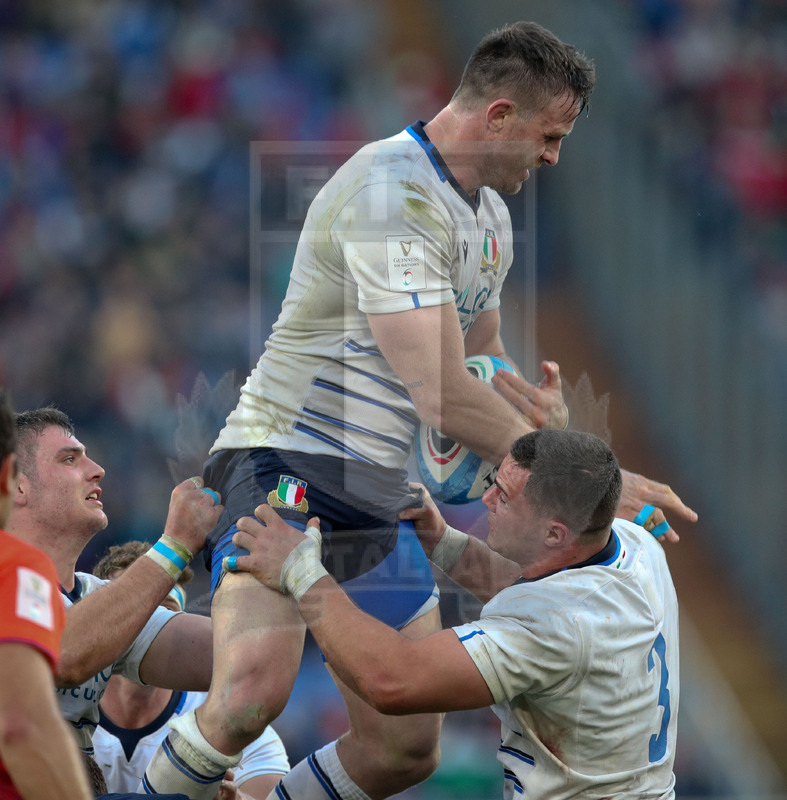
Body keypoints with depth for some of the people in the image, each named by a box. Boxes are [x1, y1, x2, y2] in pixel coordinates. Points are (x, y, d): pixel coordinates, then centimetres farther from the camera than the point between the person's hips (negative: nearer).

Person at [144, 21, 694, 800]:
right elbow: (440, 394, -24)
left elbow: (483, 364, 28)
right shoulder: (391, 195, -18)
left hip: (380, 501, 10)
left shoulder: (490, 216, 15)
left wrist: (538, 409, 3)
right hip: (286, 469, -10)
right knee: (254, 691, -32)